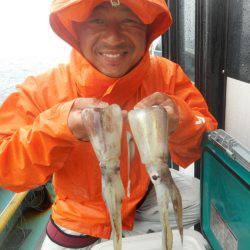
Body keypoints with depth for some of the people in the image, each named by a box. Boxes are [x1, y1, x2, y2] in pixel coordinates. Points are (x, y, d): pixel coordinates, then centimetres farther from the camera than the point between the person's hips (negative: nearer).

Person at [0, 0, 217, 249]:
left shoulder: (166, 75, -20)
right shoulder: (40, 92, -24)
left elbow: (201, 149, -18)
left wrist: (179, 121, -41)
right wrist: (56, 127, -44)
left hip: (146, 193, 1)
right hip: (80, 217, 0)